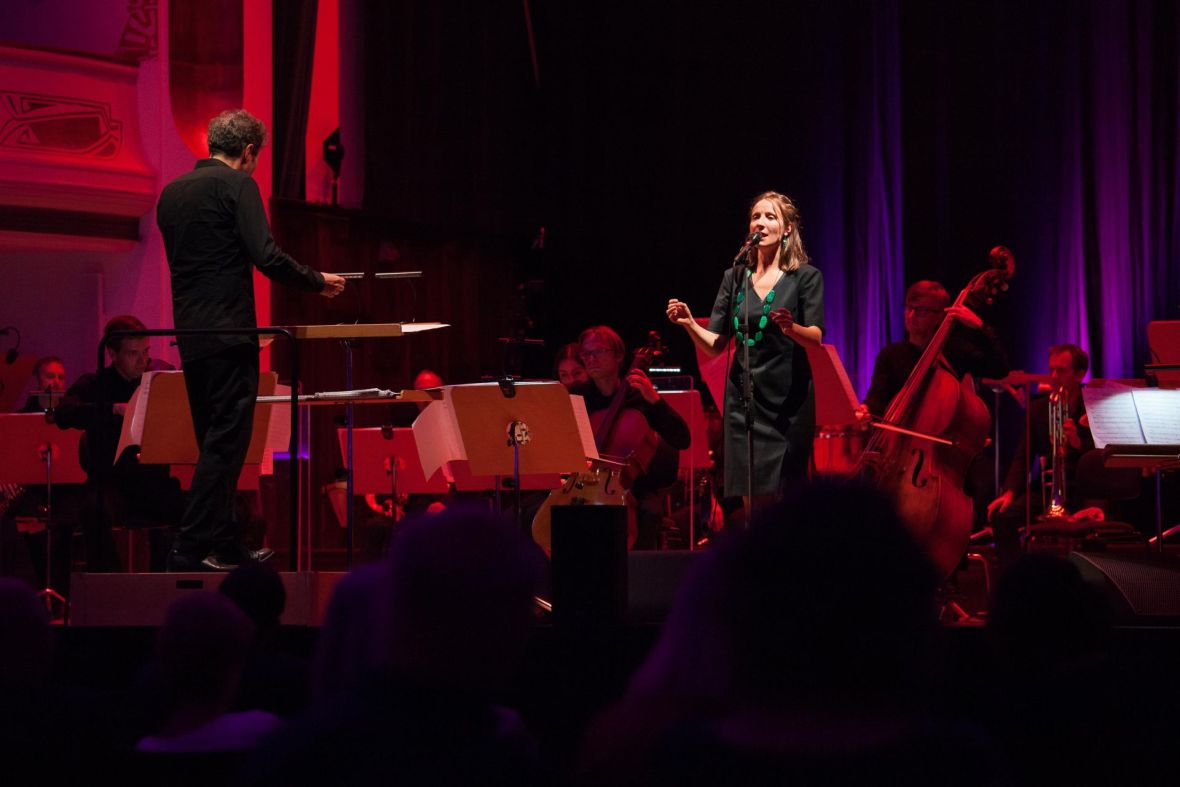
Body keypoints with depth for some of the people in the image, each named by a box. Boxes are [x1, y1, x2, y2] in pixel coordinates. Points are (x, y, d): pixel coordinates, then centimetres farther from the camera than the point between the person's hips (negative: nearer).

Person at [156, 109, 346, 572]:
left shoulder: (171, 192, 14)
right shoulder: (237, 184, -8)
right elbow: (266, 256, -17)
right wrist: (319, 283, -4)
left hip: (189, 335, 8)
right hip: (230, 333, -8)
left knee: (214, 443, 14)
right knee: (226, 442, -6)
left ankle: (225, 549, 17)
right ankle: (190, 548, -10)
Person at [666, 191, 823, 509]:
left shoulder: (806, 276, 2)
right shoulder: (735, 278, 12)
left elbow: (816, 337, -9)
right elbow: (714, 346, 8)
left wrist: (791, 328, -31)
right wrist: (689, 324, -12)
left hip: (789, 400, -3)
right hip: (744, 399, 3)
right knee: (753, 496, -1)